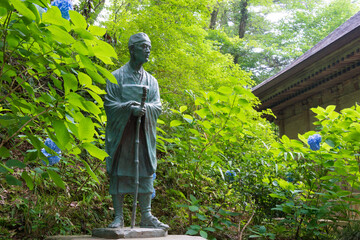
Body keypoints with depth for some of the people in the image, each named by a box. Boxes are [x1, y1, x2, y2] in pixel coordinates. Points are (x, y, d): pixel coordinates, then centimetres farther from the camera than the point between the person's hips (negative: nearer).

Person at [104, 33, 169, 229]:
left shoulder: (151, 80, 15)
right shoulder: (117, 77, 3)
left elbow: (157, 106, 5)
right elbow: (109, 104, -5)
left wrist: (144, 107, -17)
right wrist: (130, 108, -21)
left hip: (144, 134, 4)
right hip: (121, 133, -3)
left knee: (145, 173, 3)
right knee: (118, 173, -2)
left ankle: (146, 216, 11)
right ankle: (118, 217, 7)